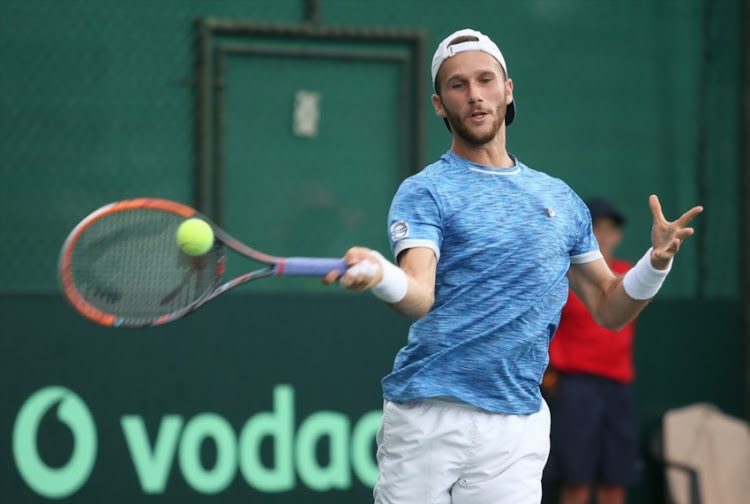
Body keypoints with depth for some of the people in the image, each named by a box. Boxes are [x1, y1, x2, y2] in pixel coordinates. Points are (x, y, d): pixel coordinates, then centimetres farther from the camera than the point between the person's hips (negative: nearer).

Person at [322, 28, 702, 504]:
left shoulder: (561, 200, 15)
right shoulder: (425, 191, 1)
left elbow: (610, 311, 17)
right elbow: (419, 297, -16)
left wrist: (657, 262, -2)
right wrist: (379, 274, -39)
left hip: (515, 428, 3)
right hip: (425, 421, -3)